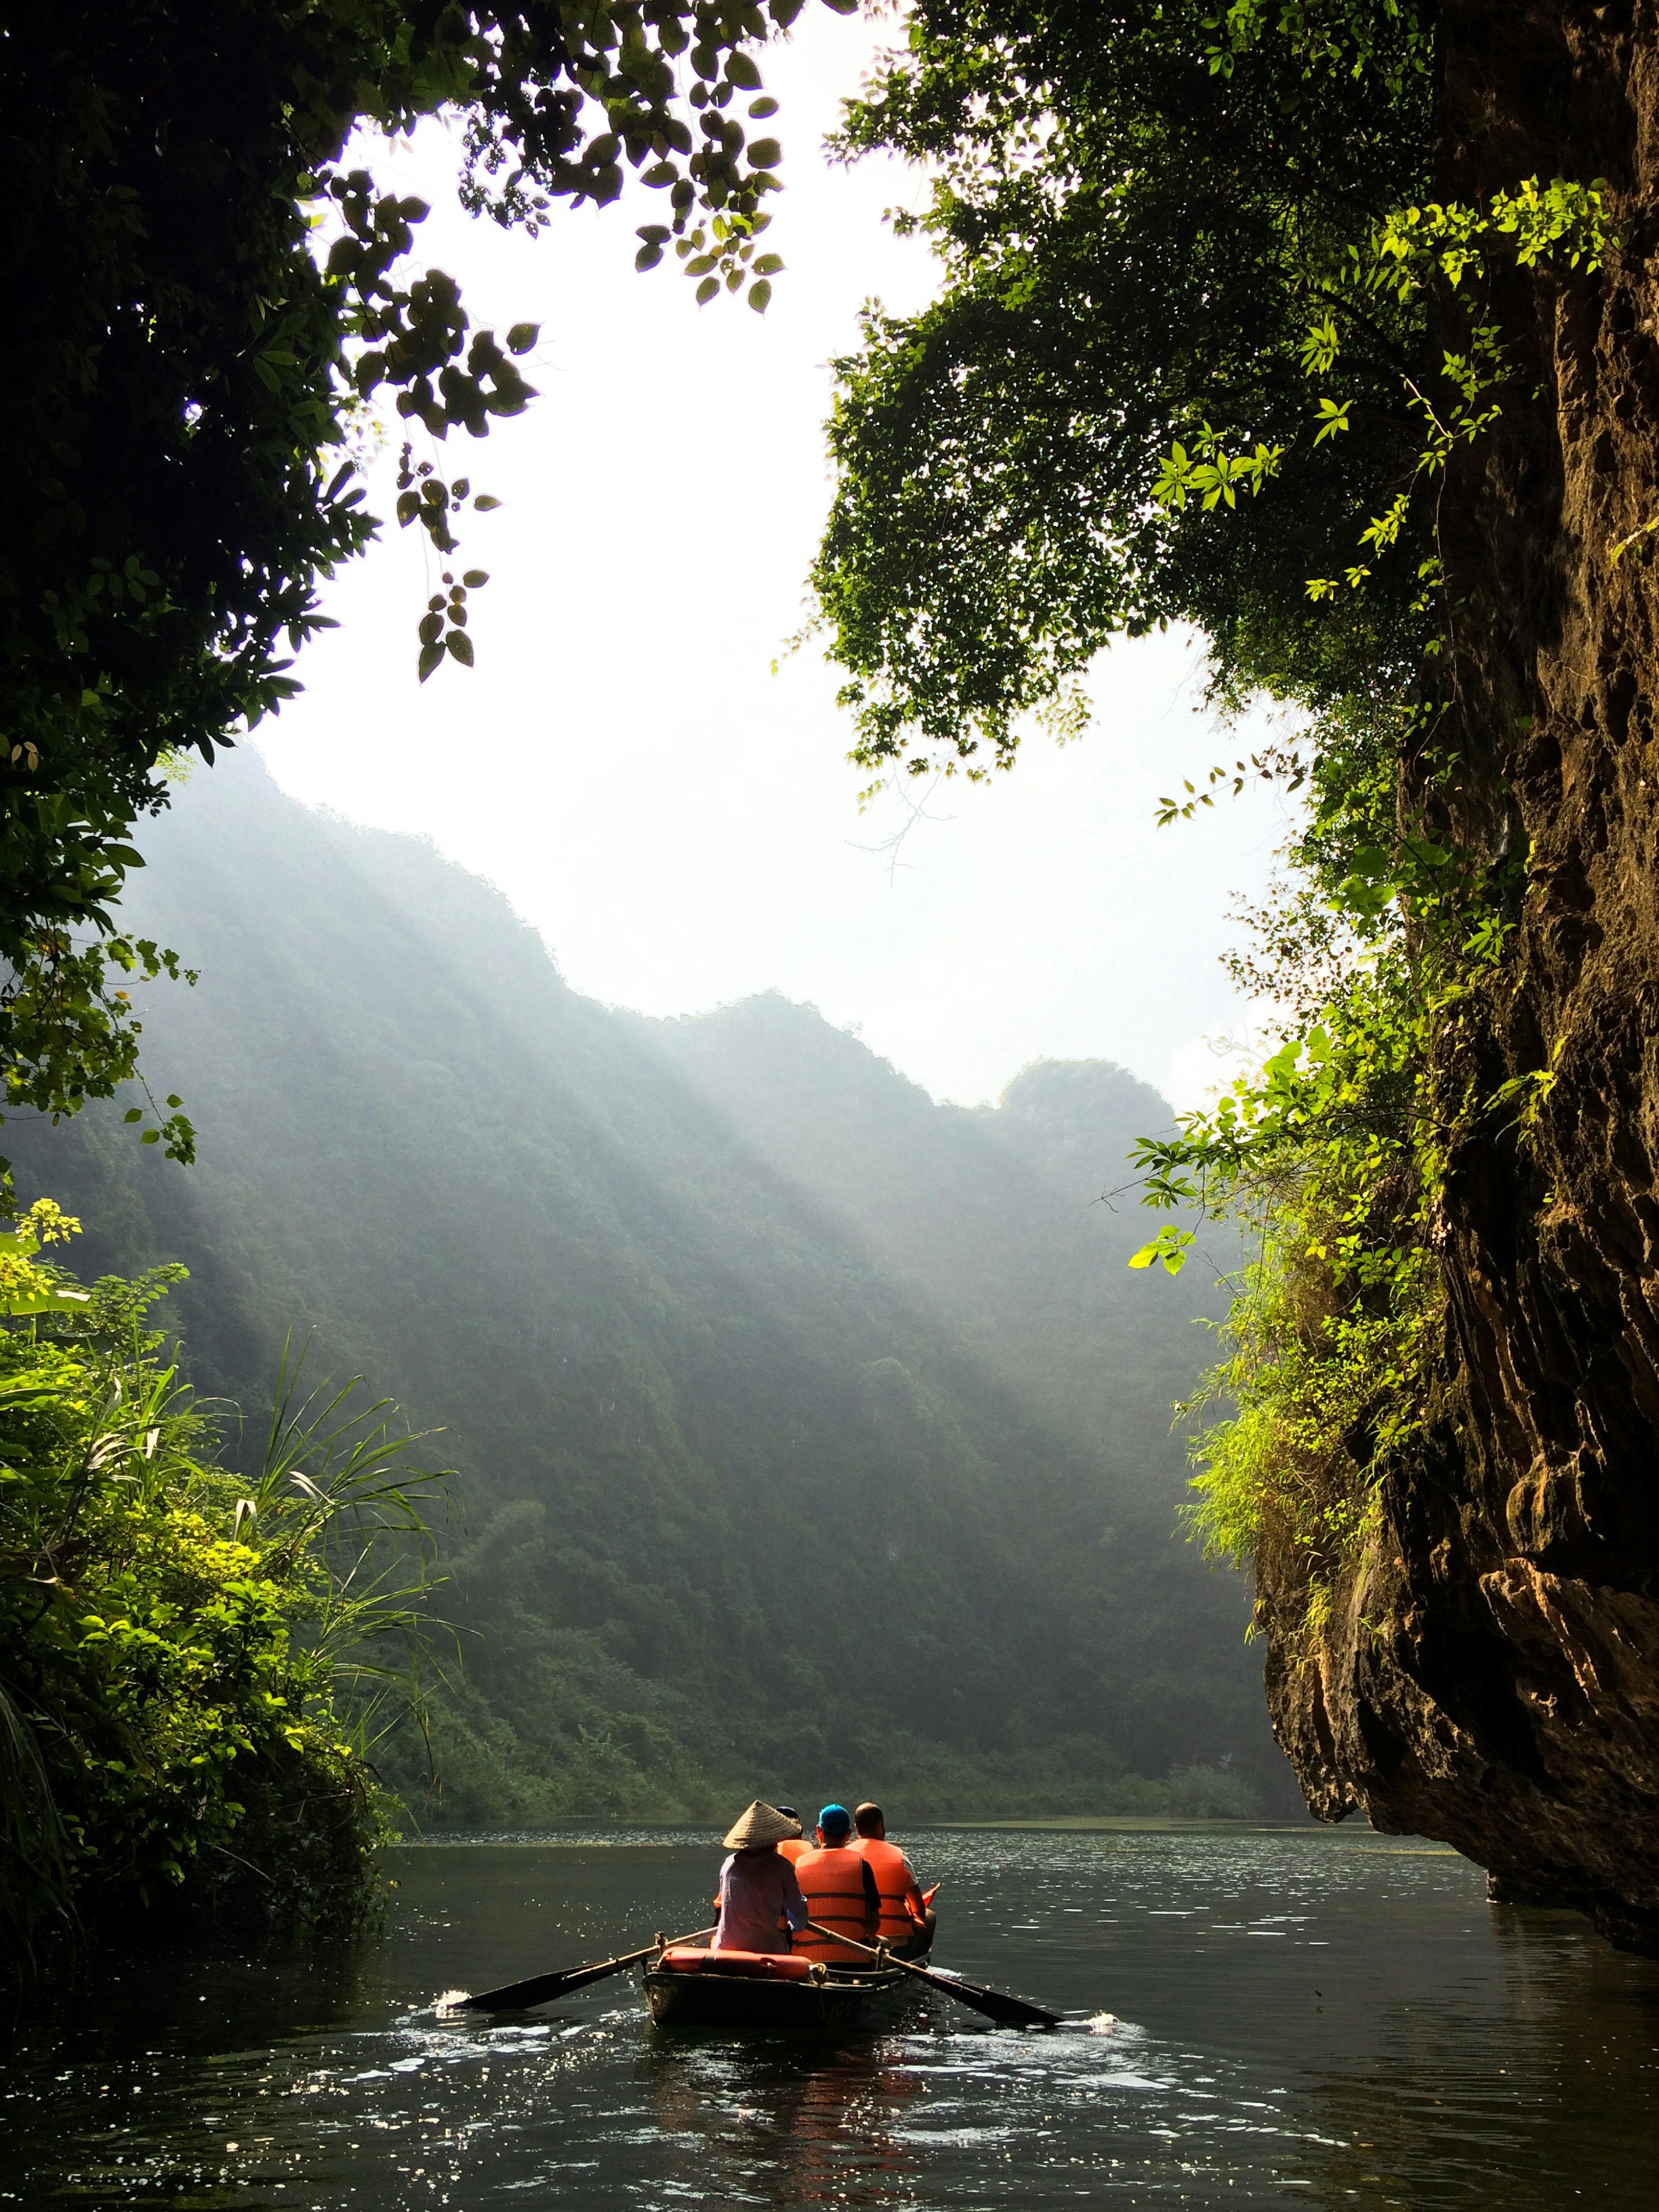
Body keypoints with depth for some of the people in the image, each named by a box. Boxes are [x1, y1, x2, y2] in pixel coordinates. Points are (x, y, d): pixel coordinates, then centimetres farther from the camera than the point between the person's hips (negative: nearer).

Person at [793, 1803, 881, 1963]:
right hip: (852, 1957, -1)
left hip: (807, 1957, 1)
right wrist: (870, 1937, 21)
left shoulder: (799, 1865, 4)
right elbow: (874, 1922, 0)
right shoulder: (860, 1864, 0)